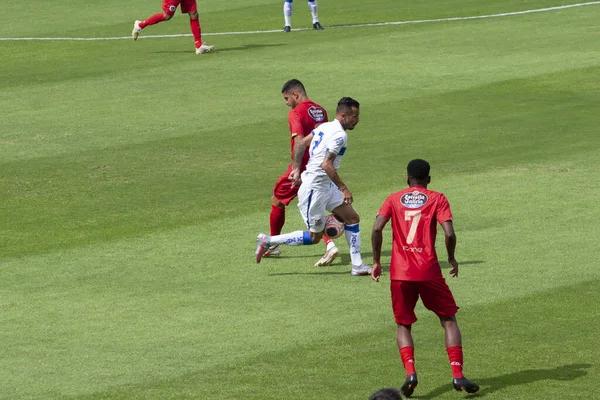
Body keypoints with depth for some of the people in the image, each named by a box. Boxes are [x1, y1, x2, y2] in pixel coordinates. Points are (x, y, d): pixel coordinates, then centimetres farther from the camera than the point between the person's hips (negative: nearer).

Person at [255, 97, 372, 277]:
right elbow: (327, 164, -25)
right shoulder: (339, 134, -19)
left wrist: (296, 169, 19)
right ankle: (268, 241, 8)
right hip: (314, 189, -10)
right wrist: (344, 189, -20)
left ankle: (357, 266, 9)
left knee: (352, 218, 7)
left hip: (326, 186, 10)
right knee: (314, 237, 1)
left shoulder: (326, 127, 9)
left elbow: (301, 143, 14)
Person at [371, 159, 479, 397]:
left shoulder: (394, 199, 9)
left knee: (403, 325, 15)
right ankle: (457, 375, -1)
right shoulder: (437, 199, 4)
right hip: (429, 271, -1)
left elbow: (377, 229, -5)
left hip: (400, 273, 1)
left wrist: (376, 261, 5)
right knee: (449, 320, 12)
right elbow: (449, 233, -10)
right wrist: (451, 258, 7)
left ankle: (410, 372, -8)